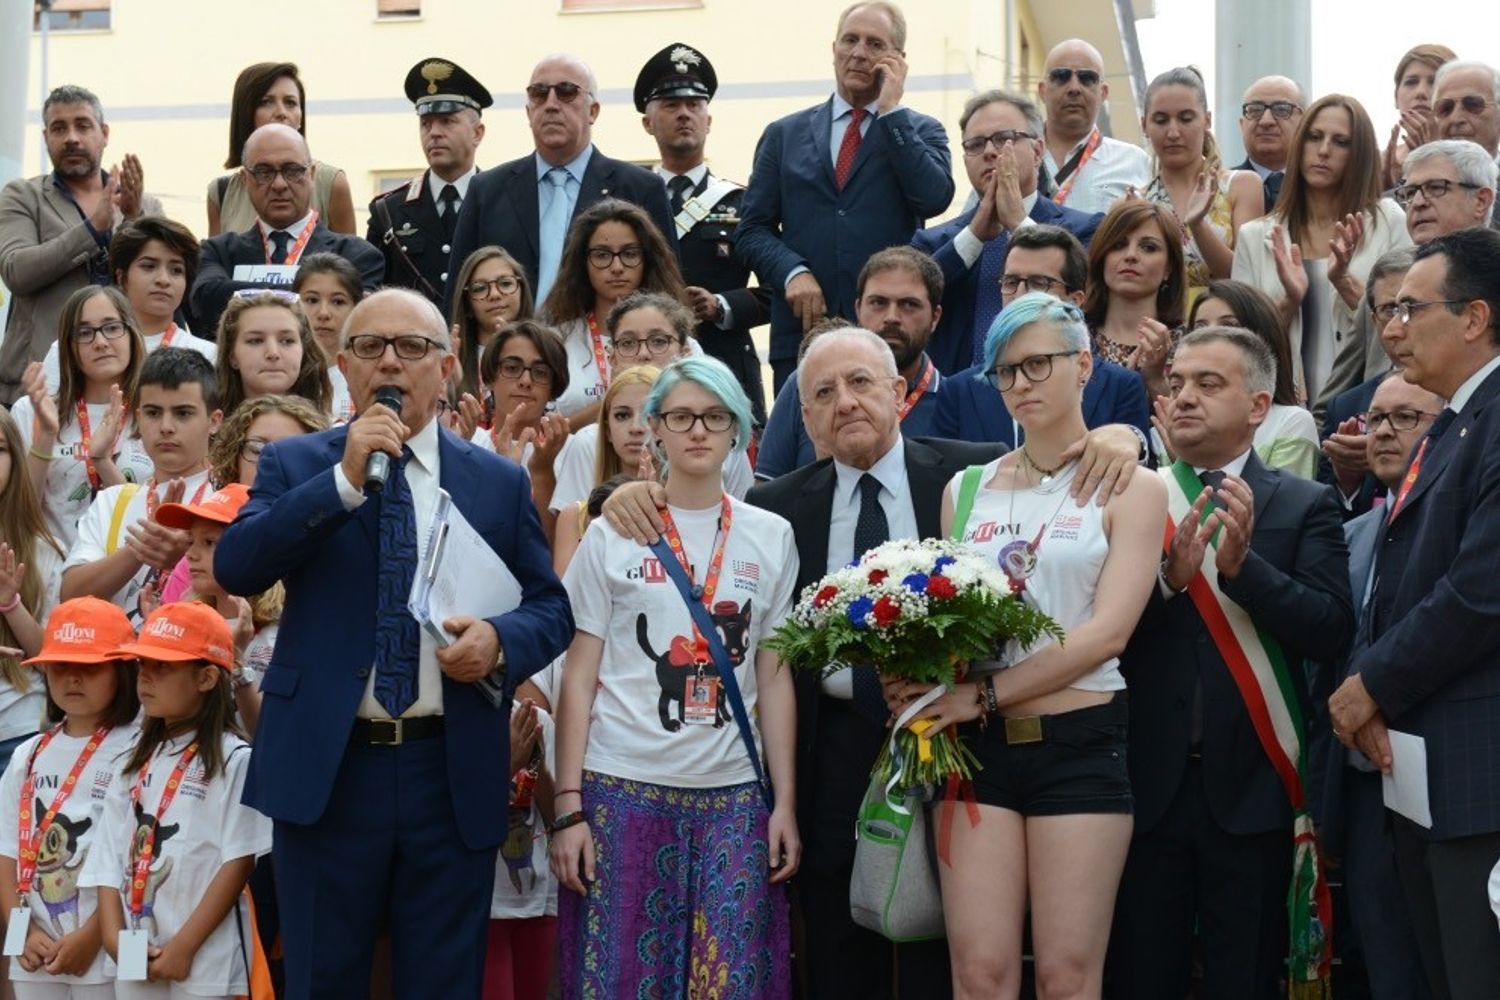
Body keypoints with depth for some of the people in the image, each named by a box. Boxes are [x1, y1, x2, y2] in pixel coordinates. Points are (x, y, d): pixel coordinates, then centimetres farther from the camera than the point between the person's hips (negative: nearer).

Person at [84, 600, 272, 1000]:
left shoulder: (233, 759, -7)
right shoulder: (138, 761, 13)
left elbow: (239, 861, -11)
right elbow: (111, 854, 10)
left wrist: (184, 946, -14)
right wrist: (114, 935, -3)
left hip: (205, 962, -6)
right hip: (135, 957, 7)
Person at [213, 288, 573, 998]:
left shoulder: (500, 482, 8)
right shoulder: (293, 465, 5)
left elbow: (552, 607, 9)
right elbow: (234, 568, -11)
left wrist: (500, 640, -13)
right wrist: (345, 478, -17)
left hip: (452, 775, 1)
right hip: (326, 769, -1)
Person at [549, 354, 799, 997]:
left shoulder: (771, 538, 8)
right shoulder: (612, 535, 3)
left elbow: (775, 679, 9)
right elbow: (579, 678, 2)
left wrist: (785, 801, 3)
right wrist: (568, 807, -4)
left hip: (733, 797, 1)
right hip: (621, 793, -1)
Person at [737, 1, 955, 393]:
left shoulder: (922, 132, 12)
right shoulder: (785, 135, 15)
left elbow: (935, 198, -8)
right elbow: (753, 229, 10)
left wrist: (891, 110, -4)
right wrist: (792, 271, -10)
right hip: (802, 330, 1)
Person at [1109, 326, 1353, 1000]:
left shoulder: (1305, 506, 3)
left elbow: (1331, 632, -8)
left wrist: (1243, 564, -19)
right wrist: (1170, 578, -20)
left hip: (1250, 788, -1)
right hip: (1149, 784, 1)